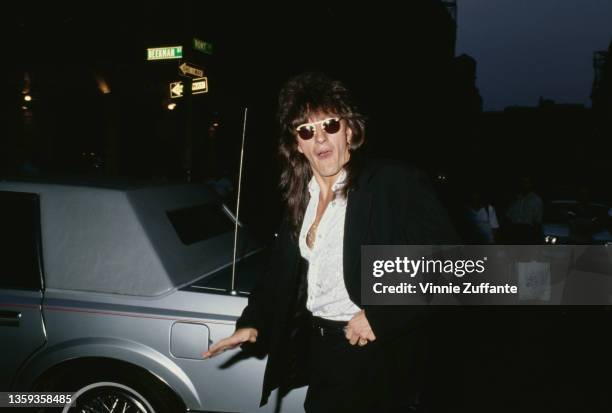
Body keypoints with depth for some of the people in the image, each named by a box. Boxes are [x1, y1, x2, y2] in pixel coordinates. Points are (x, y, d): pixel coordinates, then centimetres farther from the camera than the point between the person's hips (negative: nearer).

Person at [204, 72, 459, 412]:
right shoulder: (300, 197, 8)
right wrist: (252, 323, 0)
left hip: (381, 356, -6)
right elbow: (282, 273, 12)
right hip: (320, 354, 6)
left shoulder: (395, 183, -12)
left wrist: (381, 316, -22)